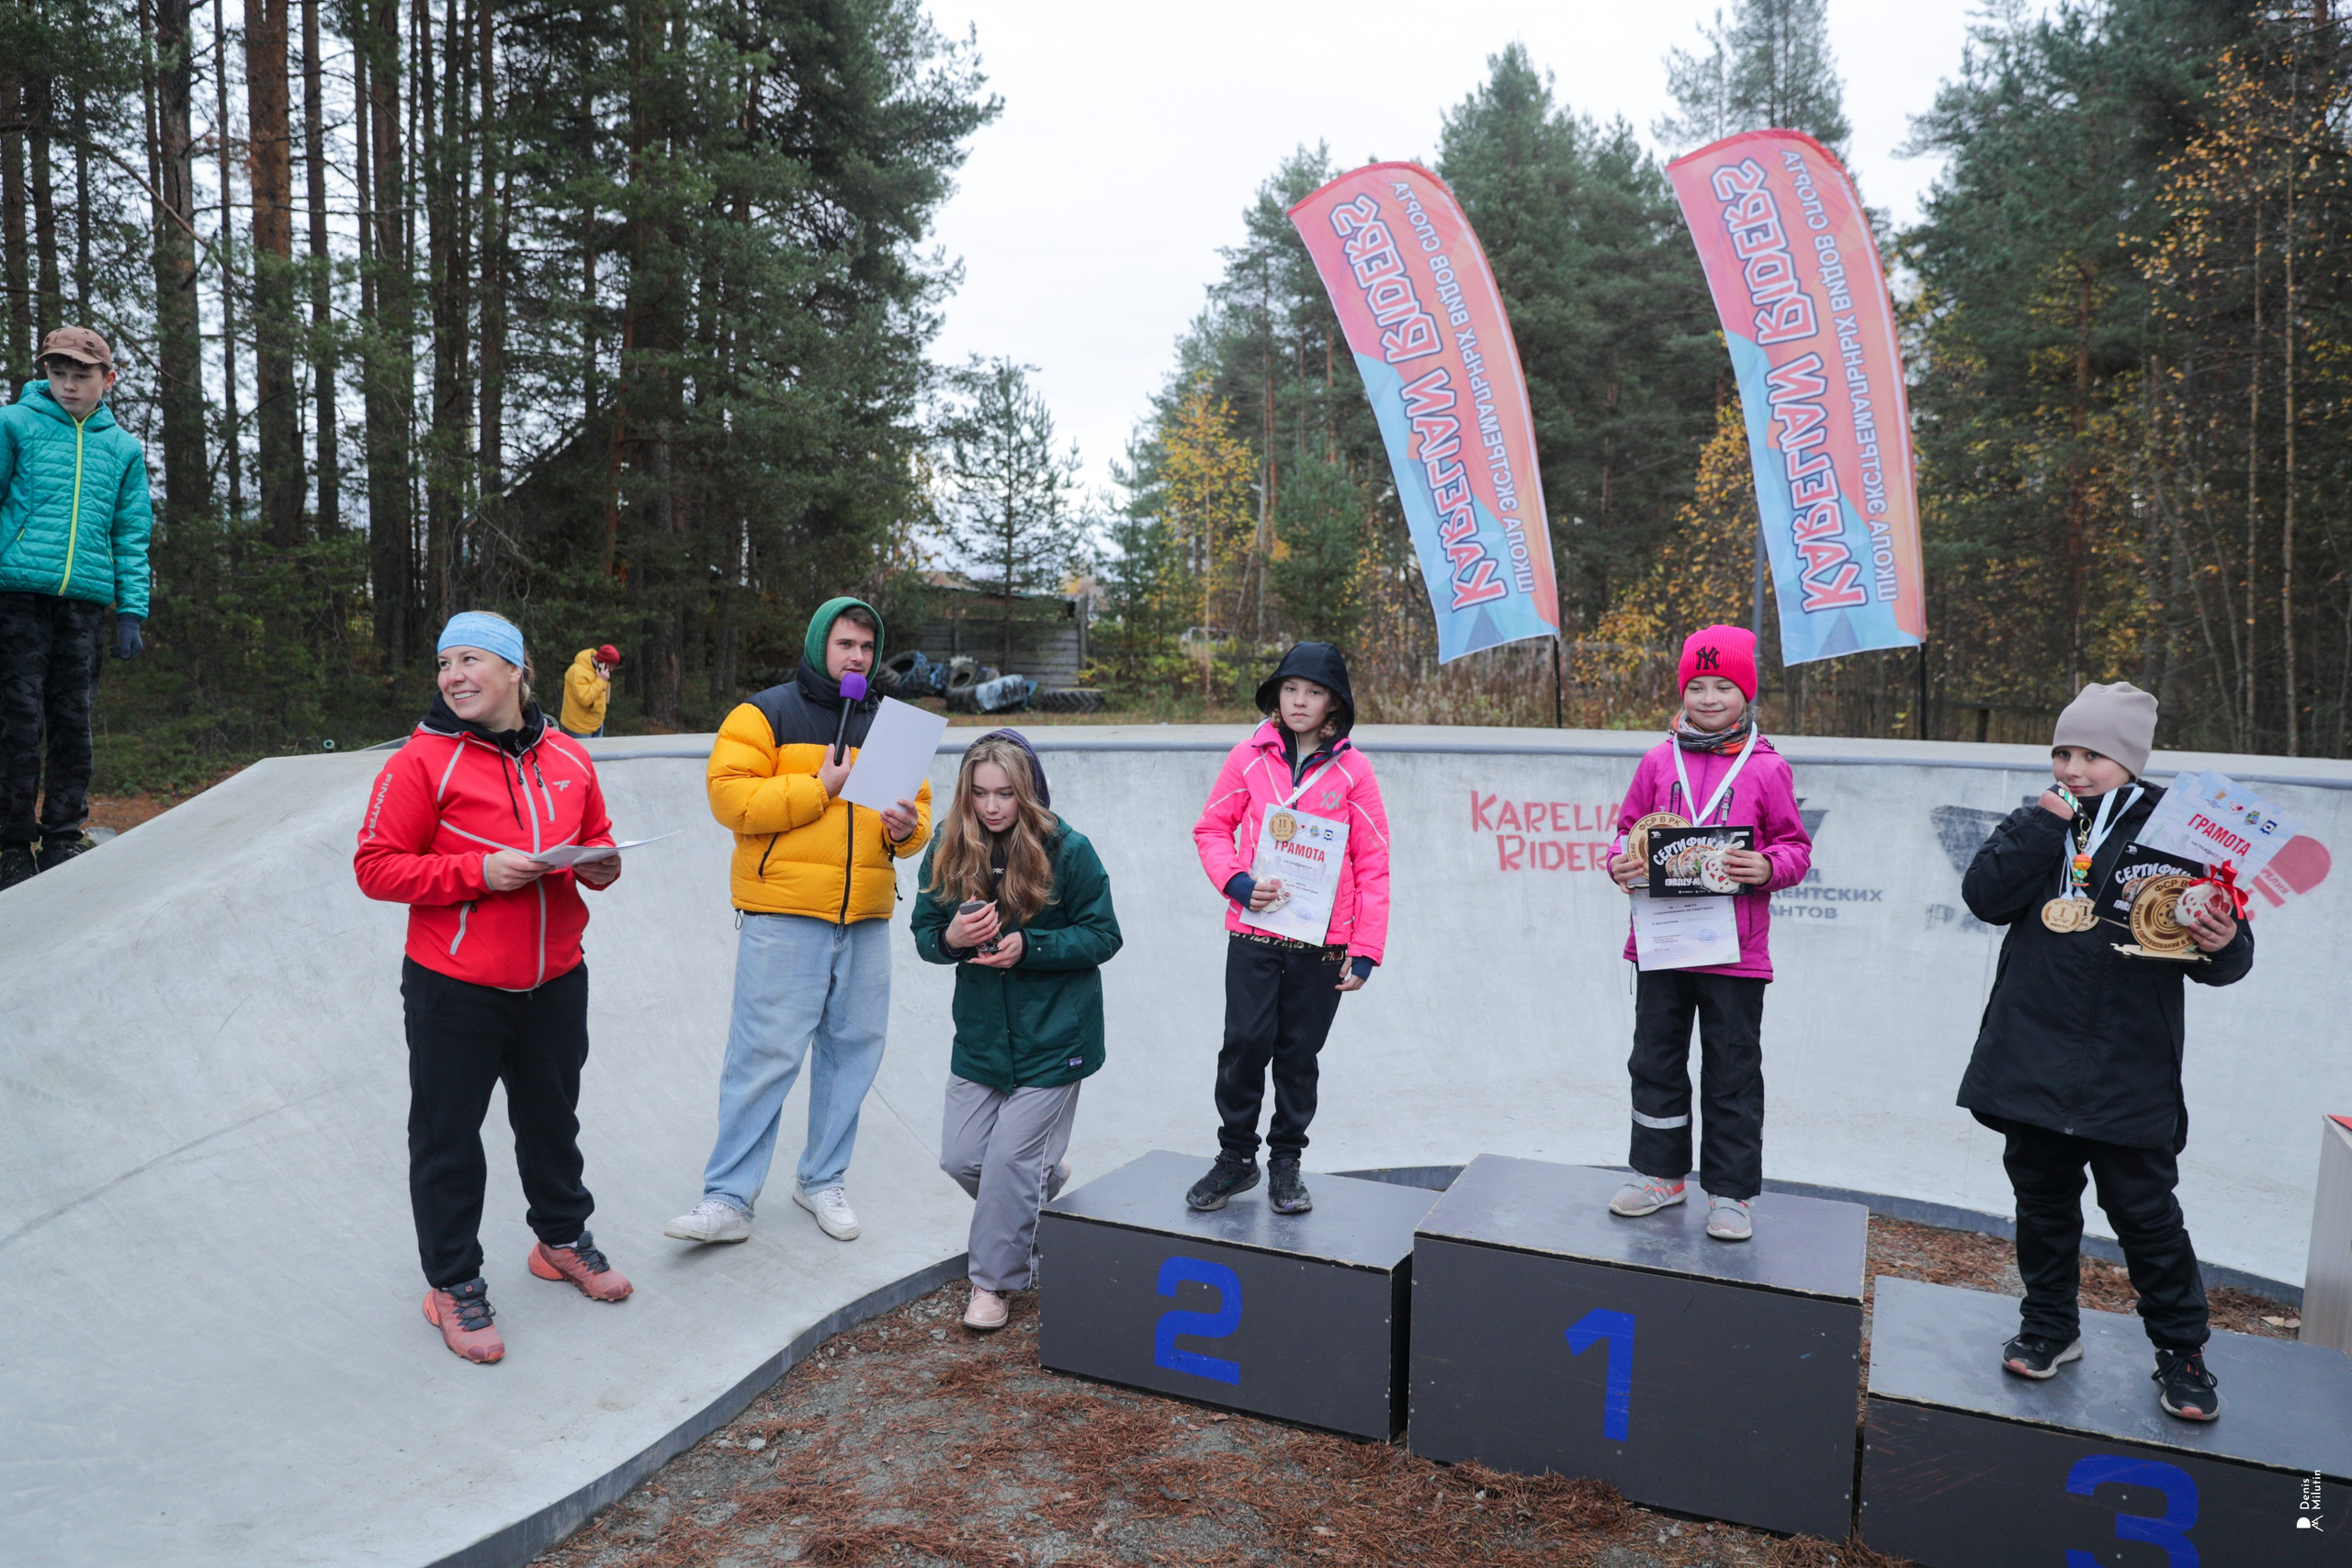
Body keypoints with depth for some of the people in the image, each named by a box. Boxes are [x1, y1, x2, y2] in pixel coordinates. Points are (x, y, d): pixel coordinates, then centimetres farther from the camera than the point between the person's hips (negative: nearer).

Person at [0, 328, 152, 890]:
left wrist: (131, 611, 6)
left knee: (73, 721, 5)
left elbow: (132, 537, 14)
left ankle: (64, 838, 11)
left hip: (87, 599, 2)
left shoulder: (124, 448, 14)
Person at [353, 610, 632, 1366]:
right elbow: (377, 866, -12)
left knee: (552, 1120, 21)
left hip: (554, 982, 5)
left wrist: (600, 866, -6)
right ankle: (453, 1283, 25)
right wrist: (481, 871, -22)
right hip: (454, 990, -4)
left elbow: (595, 837, 17)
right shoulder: (422, 761, -10)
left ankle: (562, 1239, 42)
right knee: (448, 1139, 8)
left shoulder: (569, 759, 4)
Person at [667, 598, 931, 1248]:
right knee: (765, 1053, -6)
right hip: (784, 914, -5)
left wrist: (906, 828, -4)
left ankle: (823, 1180, 24)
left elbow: (917, 806, 20)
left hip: (866, 916, 5)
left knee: (854, 1049, 9)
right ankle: (728, 1197, 3)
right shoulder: (766, 713, 1)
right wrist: (820, 789, -13)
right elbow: (730, 795, -9)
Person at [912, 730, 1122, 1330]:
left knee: (1012, 1161, -3)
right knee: (960, 1157, 9)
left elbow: (1103, 936, -9)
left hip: (1052, 1033, -5)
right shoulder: (948, 848, -2)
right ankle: (1048, 1174, 40)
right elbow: (924, 932, 4)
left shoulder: (1067, 850, -13)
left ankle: (995, 1280, 19)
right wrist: (951, 938, -20)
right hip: (980, 1028, 5)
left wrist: (1028, 946, -23)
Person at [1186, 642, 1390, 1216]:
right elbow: (1212, 828, 9)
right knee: (1245, 1043, -6)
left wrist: (1365, 951, -3)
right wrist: (1239, 883, -9)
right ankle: (1236, 1157, 15)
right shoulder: (1250, 757, 3)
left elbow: (1372, 866, 1)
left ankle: (1286, 1162, 27)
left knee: (1299, 1055, 8)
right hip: (1253, 934, 0)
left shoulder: (1352, 769, 1)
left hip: (1322, 942, 0)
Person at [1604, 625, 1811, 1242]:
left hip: (1735, 952, -3)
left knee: (1733, 1073, 6)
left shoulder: (1766, 768, -1)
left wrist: (1767, 868, -18)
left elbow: (1796, 847, 2)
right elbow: (1629, 829, 12)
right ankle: (1661, 1173, 30)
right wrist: (1621, 861, -9)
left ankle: (1730, 1191, 19)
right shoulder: (1659, 761, 5)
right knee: (1656, 1060, 14)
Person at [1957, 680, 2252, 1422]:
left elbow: (2221, 954, -4)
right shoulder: (2039, 824, 6)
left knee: (2145, 1211, 6)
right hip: (2030, 1064, 4)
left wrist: (2222, 944, -27)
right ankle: (2050, 1324, 33)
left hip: (2128, 1074, -3)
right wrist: (2040, 825, -15)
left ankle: (2181, 1349, 24)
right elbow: (1984, 896, -8)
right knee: (2042, 1200, 16)